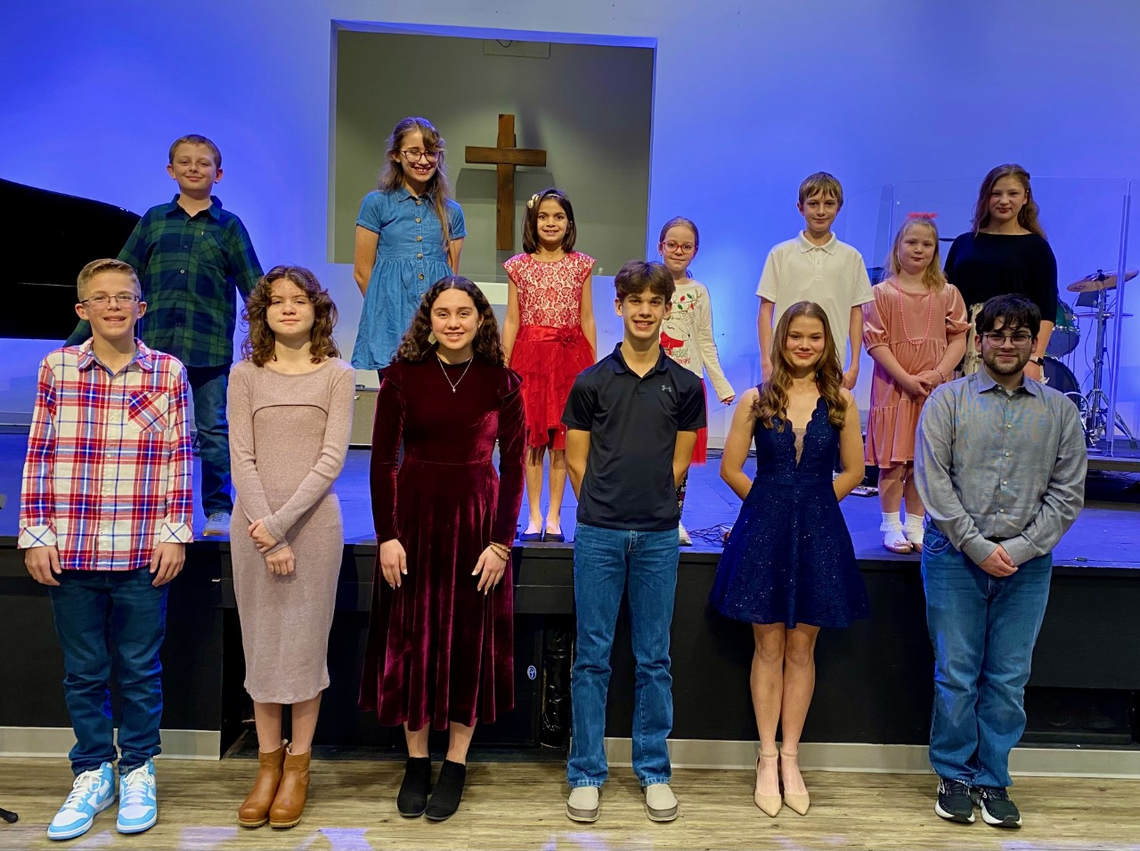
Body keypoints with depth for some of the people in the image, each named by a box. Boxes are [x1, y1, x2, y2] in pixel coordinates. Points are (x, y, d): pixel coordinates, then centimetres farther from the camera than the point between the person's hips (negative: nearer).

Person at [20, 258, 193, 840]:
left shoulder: (168, 373, 0)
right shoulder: (56, 368, 2)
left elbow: (179, 459, 2)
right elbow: (38, 455, 4)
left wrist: (174, 533, -2)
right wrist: (35, 534, 0)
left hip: (142, 552, -1)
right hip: (70, 551, 1)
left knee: (140, 669, 10)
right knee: (83, 671, 13)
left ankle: (137, 771, 28)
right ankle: (92, 774, 31)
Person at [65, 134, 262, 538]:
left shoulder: (229, 226, 4)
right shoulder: (154, 220, 9)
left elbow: (254, 289, 3)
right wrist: (81, 335, 10)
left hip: (211, 348, -2)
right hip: (158, 346, 2)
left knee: (212, 430, 4)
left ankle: (218, 509, 14)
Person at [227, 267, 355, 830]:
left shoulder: (337, 375, 1)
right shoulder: (245, 376, 5)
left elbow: (333, 457, -7)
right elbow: (242, 459, -2)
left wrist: (282, 522, -15)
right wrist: (266, 537, -11)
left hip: (313, 520, -1)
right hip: (253, 522, 2)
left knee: (305, 640, 4)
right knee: (260, 641, 8)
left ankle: (297, 766, 19)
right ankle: (268, 762, 23)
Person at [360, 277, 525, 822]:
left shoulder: (502, 383, -3)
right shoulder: (402, 375, -3)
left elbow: (513, 465, -2)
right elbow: (382, 459, -3)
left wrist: (501, 542, -7)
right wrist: (387, 536, -8)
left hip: (477, 519, 0)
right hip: (413, 515, 0)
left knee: (469, 642, 7)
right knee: (410, 639, 7)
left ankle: (456, 766, 23)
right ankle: (416, 762, 24)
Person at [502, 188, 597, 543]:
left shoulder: (581, 265, 6)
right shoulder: (519, 265, 6)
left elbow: (586, 318, 7)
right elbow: (512, 319, 5)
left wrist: (593, 367, 3)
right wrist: (504, 365, 0)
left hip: (569, 357, 0)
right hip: (529, 355, 0)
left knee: (561, 439, 2)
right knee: (532, 438, 2)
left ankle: (554, 517, 11)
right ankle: (534, 517, 11)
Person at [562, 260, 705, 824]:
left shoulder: (684, 386, 4)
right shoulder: (591, 381, 1)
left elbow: (679, 462, 9)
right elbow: (577, 462, 5)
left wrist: (649, 503, 6)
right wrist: (606, 508, 3)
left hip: (658, 536, 1)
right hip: (598, 534, -1)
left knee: (654, 660, 10)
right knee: (592, 657, 6)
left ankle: (654, 773, 24)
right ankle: (586, 774, 19)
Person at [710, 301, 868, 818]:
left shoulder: (841, 401, 1)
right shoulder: (756, 400, -2)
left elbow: (853, 471, 7)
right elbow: (731, 469, 0)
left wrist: (811, 506, 4)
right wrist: (774, 504, 2)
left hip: (818, 534, 1)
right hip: (764, 531, -1)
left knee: (801, 649, 9)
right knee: (768, 647, 7)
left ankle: (789, 757, 22)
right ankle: (767, 759, 19)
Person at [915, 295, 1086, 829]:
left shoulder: (1059, 411, 7)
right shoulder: (947, 401, 1)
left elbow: (1067, 492, 3)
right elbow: (934, 481, -5)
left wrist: (1022, 547, -8)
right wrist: (978, 546, -10)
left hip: (1027, 562, 2)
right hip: (956, 555, -1)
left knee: (1009, 680, 8)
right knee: (956, 675, 4)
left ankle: (992, 780, 23)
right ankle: (954, 776, 21)